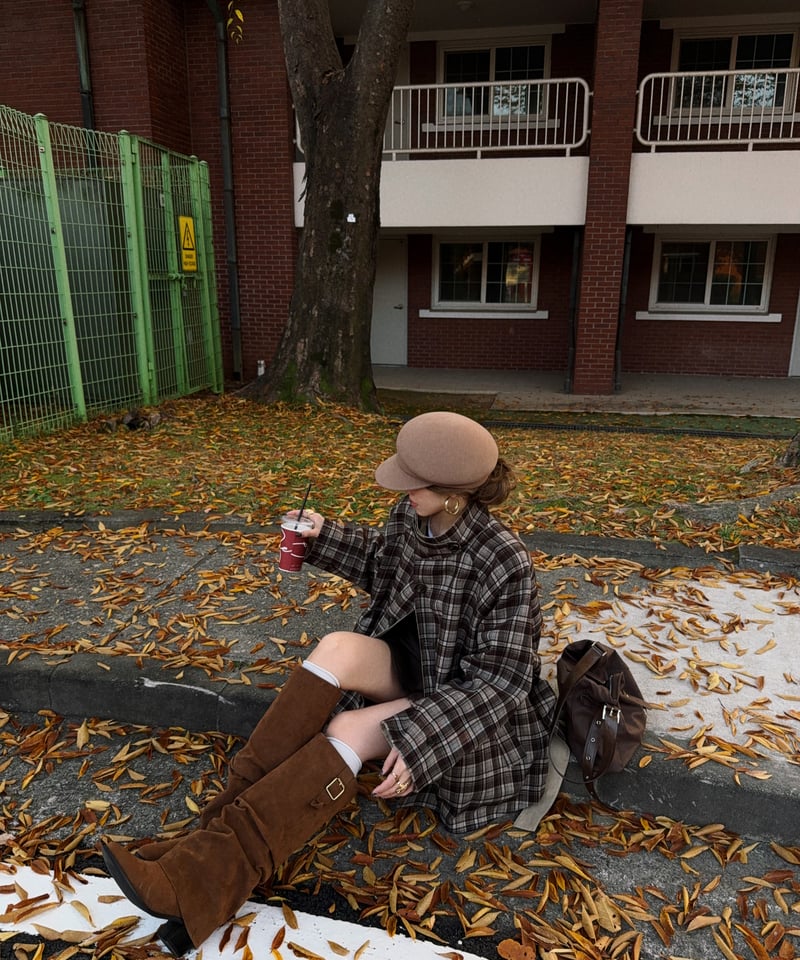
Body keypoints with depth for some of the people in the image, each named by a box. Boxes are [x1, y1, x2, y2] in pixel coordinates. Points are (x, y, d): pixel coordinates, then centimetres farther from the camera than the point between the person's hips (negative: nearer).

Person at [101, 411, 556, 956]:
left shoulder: (506, 564, -27)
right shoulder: (411, 516, -8)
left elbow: (499, 680, -24)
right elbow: (381, 563, 15)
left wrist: (418, 738, -34)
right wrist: (325, 536, 0)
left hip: (473, 704, -5)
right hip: (412, 667, 5)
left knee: (348, 731, -30)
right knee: (341, 648, -27)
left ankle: (213, 870, -26)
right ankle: (221, 825, -25)